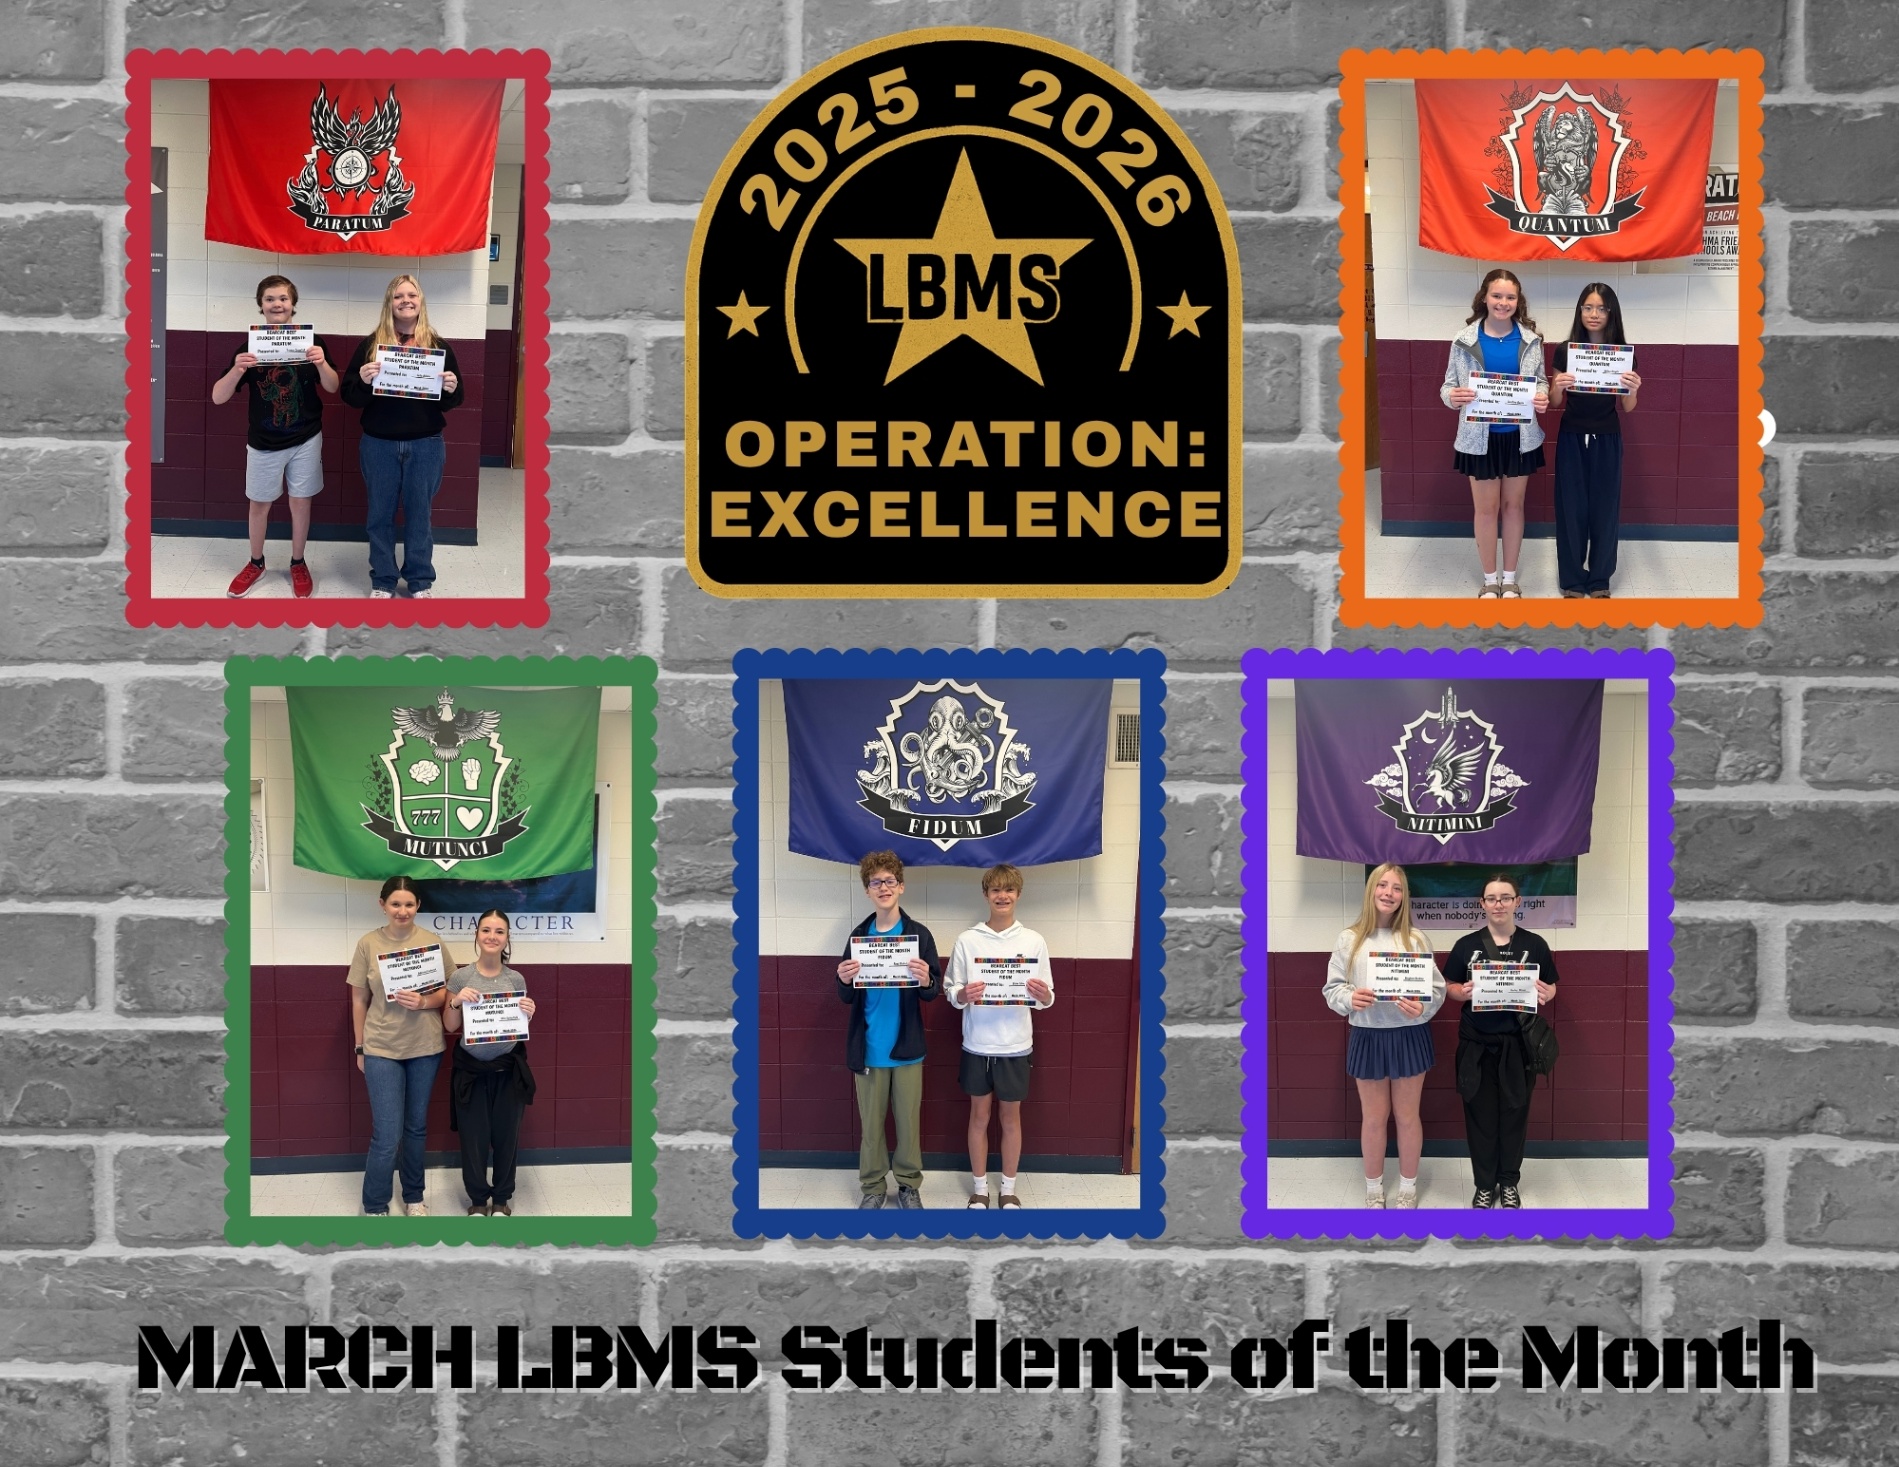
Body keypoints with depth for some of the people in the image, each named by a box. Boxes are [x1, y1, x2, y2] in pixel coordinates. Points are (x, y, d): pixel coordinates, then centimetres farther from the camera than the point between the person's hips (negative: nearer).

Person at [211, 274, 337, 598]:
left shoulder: (311, 340, -8)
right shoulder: (250, 344, -9)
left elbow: (332, 387, -8)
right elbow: (218, 397, -11)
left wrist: (321, 363, -29)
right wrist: (237, 370, -32)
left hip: (305, 440, 0)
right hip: (263, 442, 0)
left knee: (300, 501, 11)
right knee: (259, 504, 13)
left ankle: (298, 563, 29)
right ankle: (255, 563, 33)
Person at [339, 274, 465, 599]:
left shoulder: (439, 346, 2)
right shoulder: (370, 345, 0)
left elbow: (453, 401, 6)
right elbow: (349, 396, -1)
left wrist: (450, 389, -16)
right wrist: (363, 381, -22)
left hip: (425, 445, 0)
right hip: (379, 444, 0)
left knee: (419, 512, 9)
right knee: (381, 514, 8)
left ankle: (421, 580, 21)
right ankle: (382, 581, 19)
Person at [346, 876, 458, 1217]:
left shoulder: (432, 943, -2)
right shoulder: (368, 944, -4)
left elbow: (449, 992, 2)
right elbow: (359, 1000, 2)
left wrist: (424, 1002, -18)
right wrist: (359, 1048, 4)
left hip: (425, 1048, 2)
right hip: (381, 1049, -2)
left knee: (416, 1127, 15)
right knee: (386, 1134, -5)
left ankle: (414, 1196, 30)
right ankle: (374, 1207, 9)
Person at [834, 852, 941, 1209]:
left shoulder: (919, 934, -4)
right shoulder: (859, 936, 1)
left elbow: (933, 993, -4)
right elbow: (846, 997, 3)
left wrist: (925, 982, -27)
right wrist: (845, 981, -19)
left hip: (907, 1046, -1)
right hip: (869, 1047, 1)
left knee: (908, 1120, 8)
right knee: (871, 1121, 9)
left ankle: (909, 1184, 21)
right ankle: (872, 1186, 20)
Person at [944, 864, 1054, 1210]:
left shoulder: (1034, 942, -2)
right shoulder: (968, 941, -3)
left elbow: (1046, 999, 2)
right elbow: (950, 992, 1)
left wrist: (1043, 996, -21)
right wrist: (963, 995, -21)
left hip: (1015, 1046, 0)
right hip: (977, 1045, 0)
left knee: (1011, 1117, 10)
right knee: (979, 1115, 10)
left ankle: (1009, 1188, 23)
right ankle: (979, 1188, 22)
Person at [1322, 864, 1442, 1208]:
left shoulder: (1417, 940, -3)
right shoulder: (1349, 939, -1)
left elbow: (1437, 989, -2)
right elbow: (1332, 988, 0)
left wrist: (1422, 1008, -22)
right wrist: (1350, 999, -21)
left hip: (1409, 1036, 0)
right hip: (1367, 1037, 0)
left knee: (1407, 1116, 11)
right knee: (1373, 1118, 11)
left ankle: (1408, 1187, 25)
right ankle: (1374, 1188, 25)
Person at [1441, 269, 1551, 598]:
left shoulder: (1530, 339, -2)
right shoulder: (1465, 339, -7)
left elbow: (1541, 381, 4)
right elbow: (1448, 384, -4)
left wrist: (1542, 398, -19)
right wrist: (1452, 396, -27)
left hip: (1519, 435, 1)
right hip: (1481, 437, -1)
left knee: (1513, 506, 13)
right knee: (1486, 508, 8)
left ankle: (1510, 578, 26)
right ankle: (1490, 579, 23)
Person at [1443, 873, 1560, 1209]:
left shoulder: (1535, 945, 2)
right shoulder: (1466, 945, 2)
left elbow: (1551, 988, 8)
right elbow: (1449, 986, 6)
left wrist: (1544, 995, -15)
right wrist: (1463, 993, -16)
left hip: (1517, 1043, 0)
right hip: (1477, 1043, 0)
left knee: (1514, 1112, 7)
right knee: (1480, 1113, 4)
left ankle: (1509, 1182, 22)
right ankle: (1484, 1184, 16)